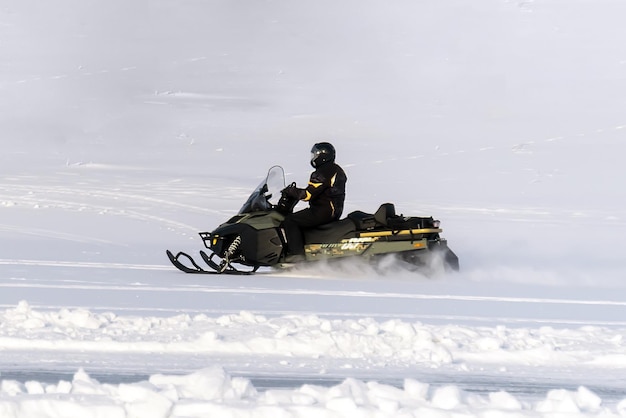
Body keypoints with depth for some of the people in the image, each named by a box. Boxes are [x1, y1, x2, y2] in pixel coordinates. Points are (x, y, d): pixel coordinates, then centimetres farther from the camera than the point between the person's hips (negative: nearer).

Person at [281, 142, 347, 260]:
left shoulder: (321, 174, -18)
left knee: (289, 221, -10)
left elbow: (308, 195, -22)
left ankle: (297, 254, -19)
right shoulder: (337, 170, 14)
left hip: (322, 212, -10)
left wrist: (292, 191, -7)